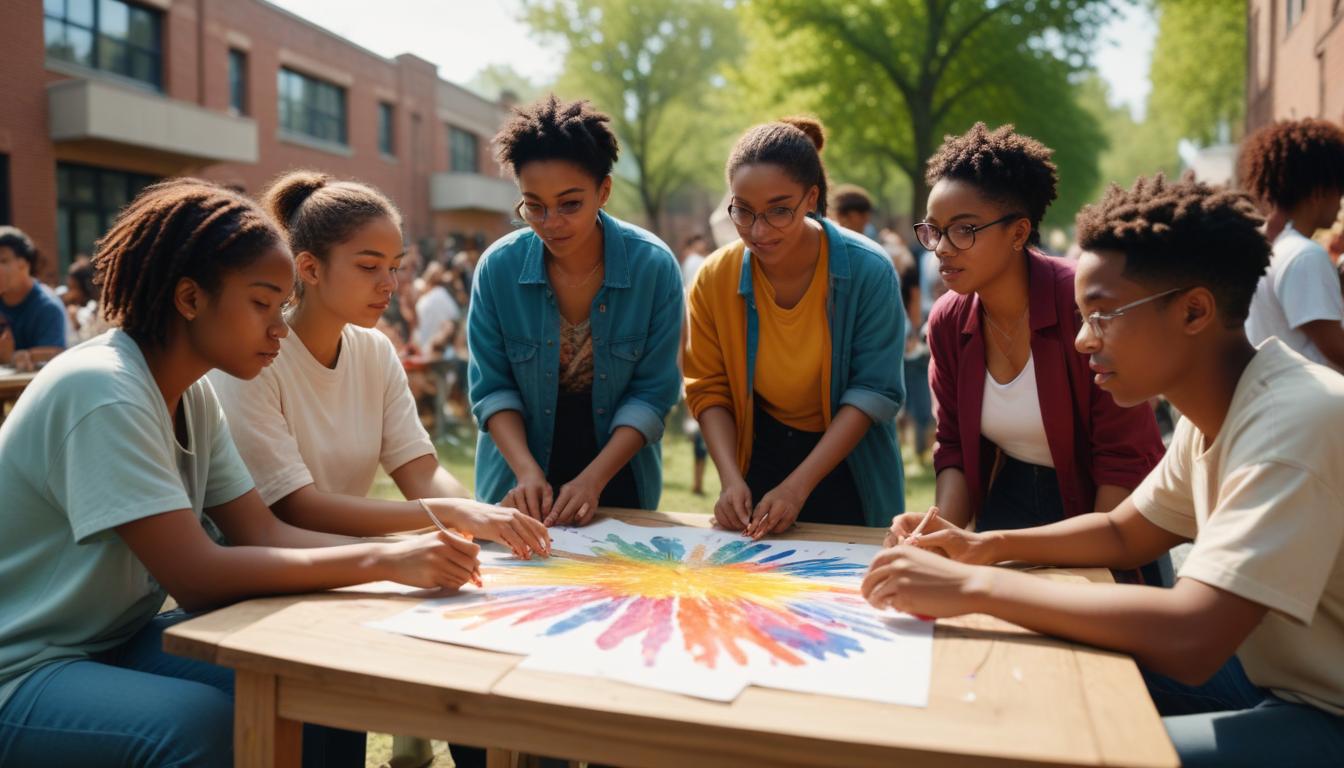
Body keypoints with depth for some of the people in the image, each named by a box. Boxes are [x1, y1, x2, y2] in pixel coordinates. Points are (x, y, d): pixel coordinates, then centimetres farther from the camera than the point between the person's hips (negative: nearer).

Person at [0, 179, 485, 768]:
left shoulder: (193, 394, 2)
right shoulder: (101, 390, -25)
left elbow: (263, 532, -3)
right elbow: (197, 577, -30)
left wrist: (410, 550, -17)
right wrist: (382, 560, -31)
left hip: (120, 640, 8)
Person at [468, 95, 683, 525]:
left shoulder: (654, 266, -17)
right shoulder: (498, 267, -13)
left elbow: (653, 393, -14)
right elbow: (492, 387, -8)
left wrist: (593, 480, -23)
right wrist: (527, 470, -22)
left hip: (619, 481, 0)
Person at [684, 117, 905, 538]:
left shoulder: (868, 271, -20)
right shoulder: (715, 278, -13)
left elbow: (874, 391, -18)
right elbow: (708, 389, -5)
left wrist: (797, 486, -25)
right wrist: (731, 479, -20)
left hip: (847, 466, -2)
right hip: (760, 458, 2)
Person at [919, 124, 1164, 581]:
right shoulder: (947, 321, -8)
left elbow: (1124, 456, -20)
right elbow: (954, 448, 0)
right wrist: (940, 533, -15)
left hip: (1102, 511, -4)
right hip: (1009, 505, 5)